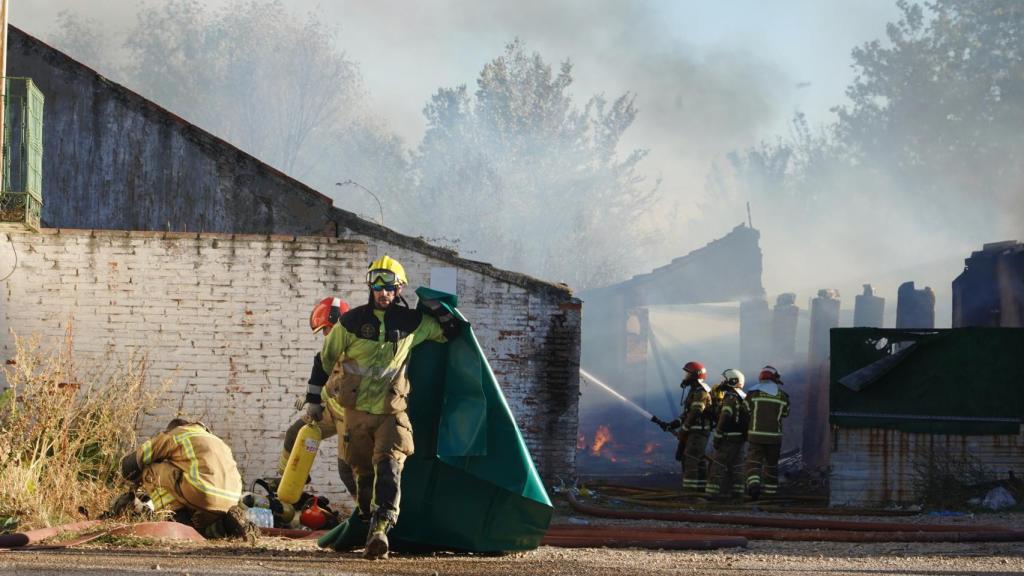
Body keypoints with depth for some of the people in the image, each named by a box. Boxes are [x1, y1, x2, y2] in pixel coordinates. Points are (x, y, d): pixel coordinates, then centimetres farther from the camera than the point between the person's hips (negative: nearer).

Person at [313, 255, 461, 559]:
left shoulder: (412, 322, 0)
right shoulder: (351, 322, -4)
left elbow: (452, 333, 12)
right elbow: (325, 358, 7)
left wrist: (437, 309, -4)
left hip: (392, 411, -1)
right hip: (357, 411, 1)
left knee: (389, 465, -20)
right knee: (363, 472, 9)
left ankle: (380, 530, -32)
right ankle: (368, 522, 26)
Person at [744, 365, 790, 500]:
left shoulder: (753, 394, -4)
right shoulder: (782, 396, 2)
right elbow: (785, 413, 14)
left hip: (756, 434, -2)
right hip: (774, 435, 2)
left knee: (754, 462, -3)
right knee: (771, 464, 15)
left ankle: (753, 484, -27)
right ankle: (770, 490, 21)